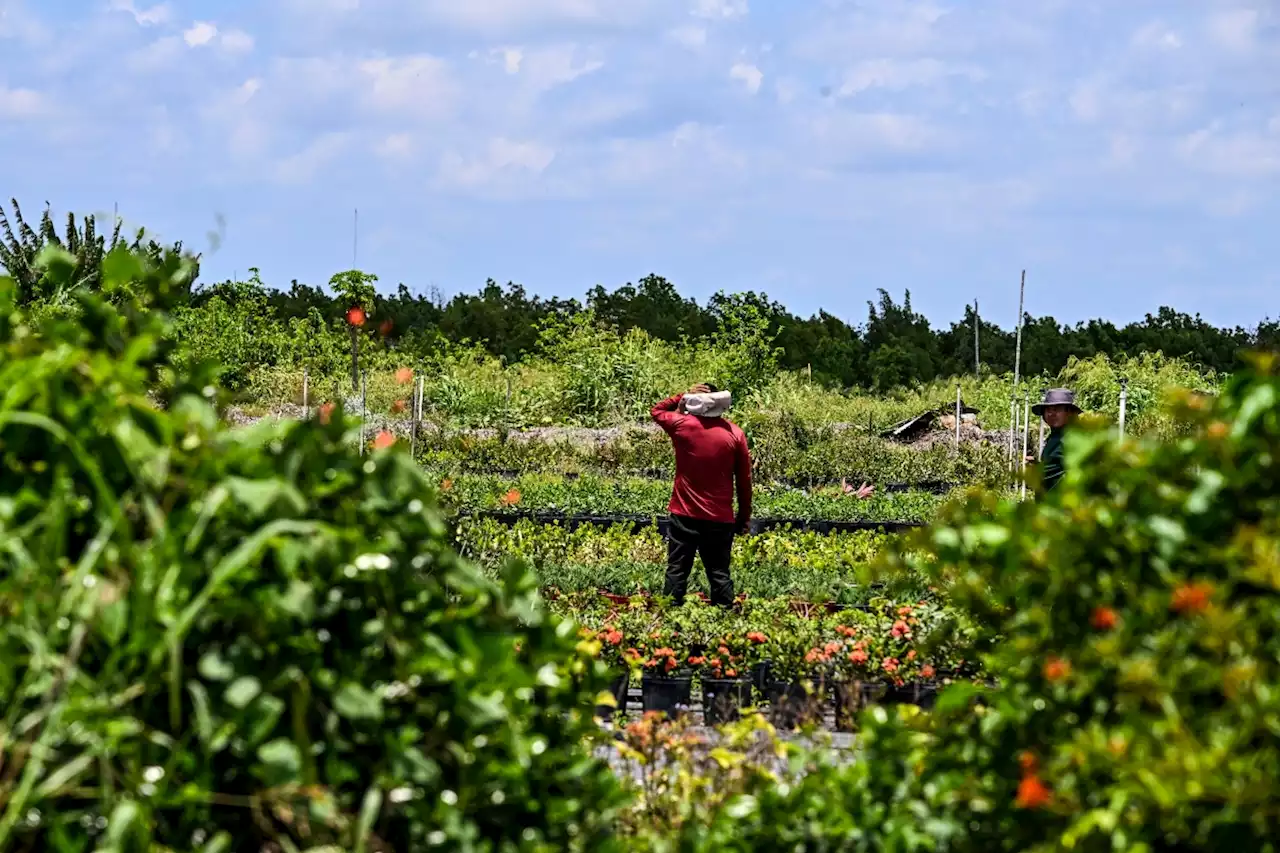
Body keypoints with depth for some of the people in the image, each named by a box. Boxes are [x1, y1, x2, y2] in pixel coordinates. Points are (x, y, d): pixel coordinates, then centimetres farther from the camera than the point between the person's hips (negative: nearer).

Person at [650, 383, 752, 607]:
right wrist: (744, 517, 9)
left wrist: (684, 396, 10)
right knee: (719, 574, 5)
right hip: (720, 519, 0)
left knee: (677, 571, 4)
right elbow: (744, 480, 1)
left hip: (684, 516, 0)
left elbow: (657, 410, 19)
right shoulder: (734, 433, -3)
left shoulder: (682, 425, -4)